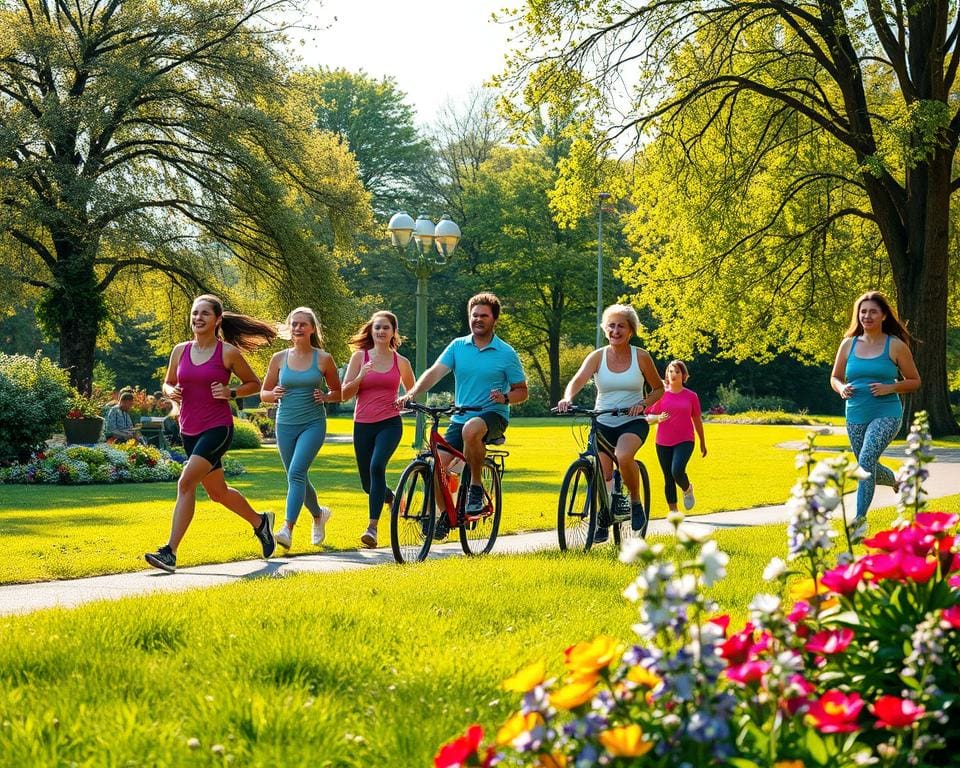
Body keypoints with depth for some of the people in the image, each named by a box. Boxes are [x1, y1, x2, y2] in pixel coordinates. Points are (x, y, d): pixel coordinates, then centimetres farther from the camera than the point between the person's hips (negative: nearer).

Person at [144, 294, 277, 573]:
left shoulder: (228, 353, -7)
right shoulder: (180, 351, 5)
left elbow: (254, 383, 4)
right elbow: (167, 383, 18)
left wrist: (231, 392, -13)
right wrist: (171, 392, -5)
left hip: (217, 428, -6)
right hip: (189, 431, 6)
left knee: (186, 483, -21)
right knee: (217, 492, 18)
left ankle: (170, 553, -22)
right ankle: (259, 521, 44)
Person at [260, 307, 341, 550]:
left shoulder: (324, 359, 0)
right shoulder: (279, 359, 4)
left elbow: (338, 393, 10)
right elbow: (263, 394, 12)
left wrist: (325, 397, -11)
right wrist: (274, 394, -10)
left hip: (313, 424, -4)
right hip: (285, 425, 4)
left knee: (296, 473, -22)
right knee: (298, 479, 13)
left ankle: (288, 529, -27)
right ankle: (319, 514, 41)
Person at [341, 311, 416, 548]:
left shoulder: (401, 362, 6)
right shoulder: (359, 357, 4)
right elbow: (345, 394, 1)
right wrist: (360, 376, -16)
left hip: (389, 424, -2)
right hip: (363, 424, 2)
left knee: (377, 467, -27)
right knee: (368, 483, 9)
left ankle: (372, 527, -29)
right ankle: (392, 498, 45)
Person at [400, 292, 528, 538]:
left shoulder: (506, 353, 0)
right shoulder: (458, 346, 6)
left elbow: (522, 391, 3)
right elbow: (435, 372, -5)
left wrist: (505, 398, -19)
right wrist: (412, 393, -21)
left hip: (493, 416, -4)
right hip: (460, 418, 4)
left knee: (471, 429, -39)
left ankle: (476, 487, -19)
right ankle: (444, 514, 13)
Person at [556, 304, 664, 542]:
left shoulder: (641, 357, -2)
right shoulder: (597, 357, -2)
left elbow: (659, 388, 7)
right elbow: (578, 380, -17)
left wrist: (643, 403, -13)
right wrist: (567, 398, -38)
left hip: (633, 422, -2)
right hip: (603, 423, 2)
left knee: (623, 456, -33)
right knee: (603, 476, -7)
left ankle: (635, 502, -9)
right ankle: (602, 520, 21)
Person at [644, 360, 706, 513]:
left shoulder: (691, 396, 3)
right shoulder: (661, 394, 3)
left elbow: (697, 420, 12)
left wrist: (703, 443, 18)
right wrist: (658, 418, -18)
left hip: (684, 441, -2)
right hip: (663, 443, 2)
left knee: (677, 471, -22)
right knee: (668, 478, 5)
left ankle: (687, 489, 10)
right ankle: (673, 511, 15)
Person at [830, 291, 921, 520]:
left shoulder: (896, 346, -3)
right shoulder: (848, 344, 6)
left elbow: (914, 381, 3)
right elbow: (835, 378, 16)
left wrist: (890, 388, -15)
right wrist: (841, 388, -7)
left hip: (886, 414, -5)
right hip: (855, 416, 5)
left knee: (866, 461, -24)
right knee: (869, 469, 15)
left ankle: (860, 518, -20)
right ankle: (897, 481, 49)